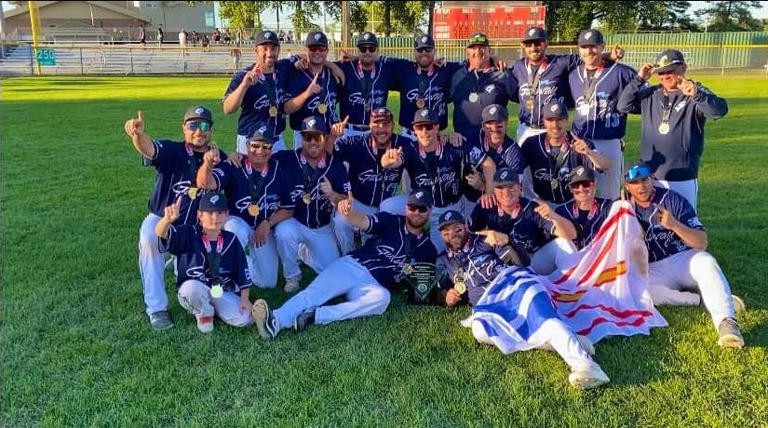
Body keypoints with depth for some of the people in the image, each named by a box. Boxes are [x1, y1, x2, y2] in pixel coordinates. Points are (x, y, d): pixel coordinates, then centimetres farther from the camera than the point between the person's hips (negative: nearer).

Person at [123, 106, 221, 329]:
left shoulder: (218, 158, -2)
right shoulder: (172, 151, -13)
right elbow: (148, 148, -34)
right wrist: (138, 134, -58)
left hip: (198, 227, 3)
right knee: (148, 238, -33)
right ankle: (157, 308, -24)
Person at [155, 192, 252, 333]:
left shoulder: (231, 240, 0)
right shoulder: (188, 234, -9)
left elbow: (242, 271, 4)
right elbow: (161, 233, -28)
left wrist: (244, 299, -4)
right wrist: (168, 219, -52)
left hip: (224, 292, 3)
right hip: (193, 291, -2)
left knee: (244, 319, -19)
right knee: (192, 287, -39)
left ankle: (212, 306, 13)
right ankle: (203, 313, -3)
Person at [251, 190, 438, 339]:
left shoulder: (427, 248, 16)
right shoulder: (391, 221, 10)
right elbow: (363, 221, -9)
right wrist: (349, 212, -32)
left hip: (373, 285, 0)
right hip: (351, 265, 0)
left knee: (382, 297, -35)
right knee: (314, 292, -26)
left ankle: (315, 316, -41)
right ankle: (275, 321, -48)